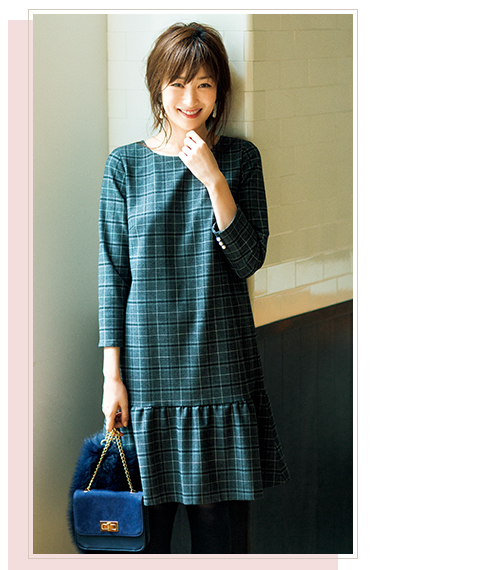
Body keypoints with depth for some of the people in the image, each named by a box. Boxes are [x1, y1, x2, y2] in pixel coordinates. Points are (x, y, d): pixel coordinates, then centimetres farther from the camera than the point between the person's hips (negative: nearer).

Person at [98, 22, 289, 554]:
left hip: (217, 364, 0)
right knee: (151, 508, 6)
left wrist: (214, 180, -16)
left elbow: (248, 260, -5)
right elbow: (113, 273, 1)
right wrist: (113, 375, -3)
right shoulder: (126, 164, 0)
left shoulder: (240, 158, 1)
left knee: (210, 508, 7)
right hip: (148, 364, 0)